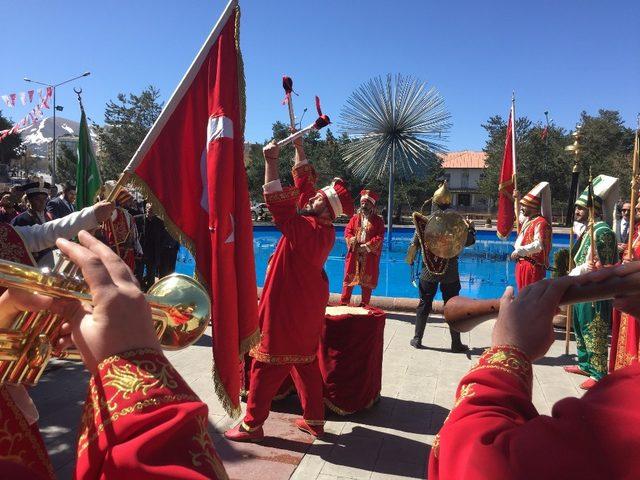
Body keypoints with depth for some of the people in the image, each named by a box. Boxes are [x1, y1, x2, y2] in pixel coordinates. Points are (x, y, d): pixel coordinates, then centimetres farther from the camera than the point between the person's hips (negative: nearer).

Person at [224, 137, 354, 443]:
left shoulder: (302, 228, -23)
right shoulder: (324, 227, 1)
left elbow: (276, 199, -26)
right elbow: (304, 183, 8)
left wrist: (271, 160, -19)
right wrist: (298, 147, 12)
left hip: (286, 306, -9)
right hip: (308, 305, 9)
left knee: (267, 364, 3)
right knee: (305, 361, 17)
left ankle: (252, 425, 14)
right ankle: (314, 419, 25)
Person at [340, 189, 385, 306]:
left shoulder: (378, 220, 2)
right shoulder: (355, 218, 11)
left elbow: (380, 237, -6)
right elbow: (348, 231, 5)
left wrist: (367, 246, -16)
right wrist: (353, 242, -14)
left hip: (370, 256, -2)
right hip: (354, 254, 2)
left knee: (367, 281, 4)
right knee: (349, 278, 2)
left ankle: (364, 304, 13)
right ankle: (343, 303, 7)